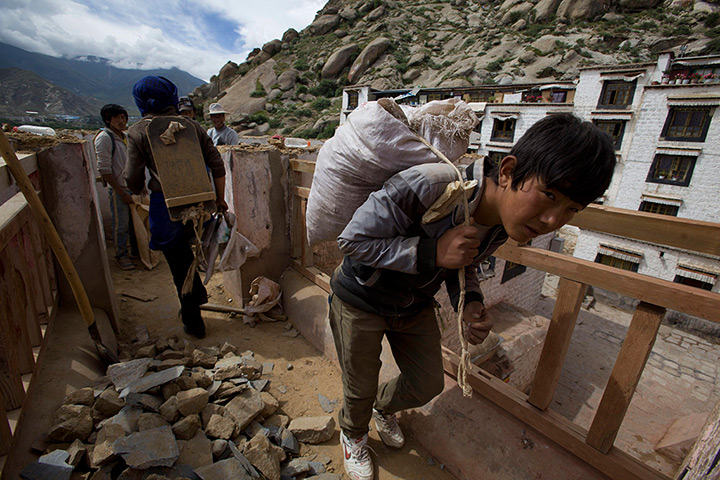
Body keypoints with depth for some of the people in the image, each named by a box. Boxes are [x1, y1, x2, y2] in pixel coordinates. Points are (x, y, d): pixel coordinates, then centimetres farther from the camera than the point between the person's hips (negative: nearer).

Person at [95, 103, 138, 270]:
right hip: (118, 189, -7)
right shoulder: (104, 138, -11)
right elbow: (104, 170, -15)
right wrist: (122, 193, -16)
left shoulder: (125, 136, 13)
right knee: (121, 225, 1)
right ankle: (121, 256, 16)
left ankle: (136, 251, 28)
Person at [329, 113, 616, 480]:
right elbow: (351, 240, -30)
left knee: (427, 385, 20)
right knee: (360, 389, 15)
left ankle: (383, 408, 57)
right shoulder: (428, 186, -38)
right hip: (361, 301, -5)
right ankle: (352, 434, 55)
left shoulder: (502, 221, -14)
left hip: (415, 305, 6)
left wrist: (471, 304, -16)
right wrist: (431, 252, -39)